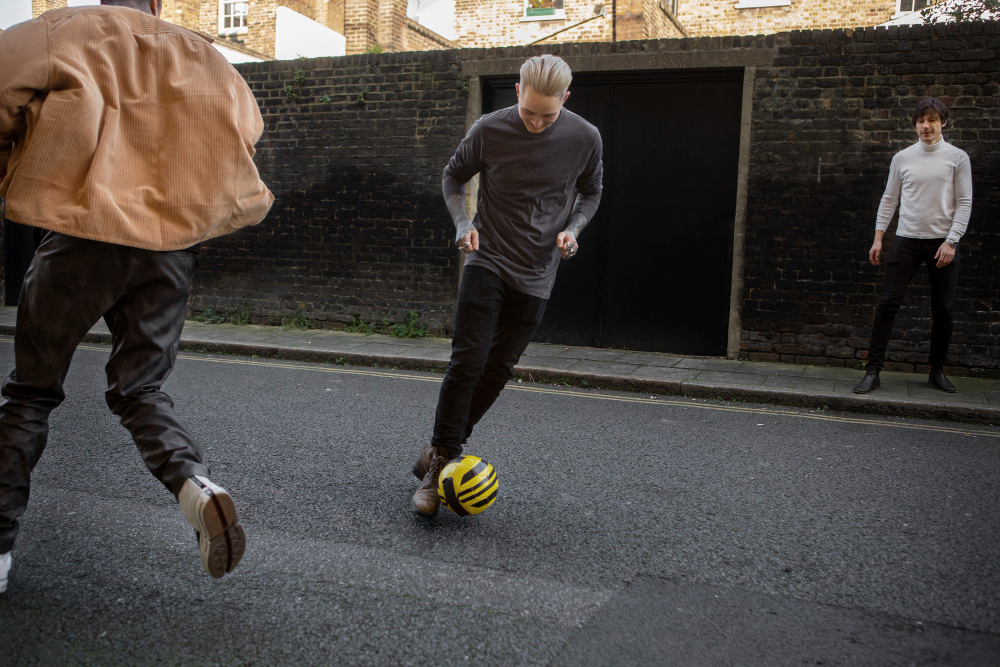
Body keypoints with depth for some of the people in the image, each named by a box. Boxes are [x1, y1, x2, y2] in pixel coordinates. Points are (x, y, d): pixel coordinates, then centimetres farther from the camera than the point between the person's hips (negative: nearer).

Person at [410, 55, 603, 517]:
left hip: (536, 275, 2)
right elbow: (454, 176, 7)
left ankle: (442, 451, 22)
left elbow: (591, 192, 12)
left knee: (498, 371, 5)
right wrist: (462, 223, -9)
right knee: (467, 361, -13)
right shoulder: (489, 130, -9)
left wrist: (573, 228, -8)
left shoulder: (585, 139, -6)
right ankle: (440, 462, -1)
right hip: (487, 261, -2)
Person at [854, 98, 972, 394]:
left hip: (943, 242, 0)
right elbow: (889, 199, 12)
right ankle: (873, 370, -6)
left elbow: (964, 203, 0)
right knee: (888, 304, -8)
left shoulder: (957, 157, 3)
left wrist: (951, 241, -10)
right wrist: (878, 237, 4)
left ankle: (937, 371, 19)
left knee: (942, 309, 5)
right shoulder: (902, 158, 9)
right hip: (907, 240, 1)